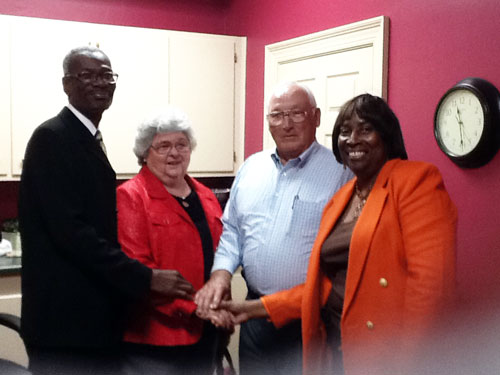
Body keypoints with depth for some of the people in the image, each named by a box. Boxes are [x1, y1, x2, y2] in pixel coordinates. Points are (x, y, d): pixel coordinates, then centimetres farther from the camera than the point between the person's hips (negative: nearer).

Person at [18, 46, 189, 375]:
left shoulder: (88, 140, 14)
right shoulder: (52, 137, -13)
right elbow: (70, 229, -23)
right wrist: (145, 278, -24)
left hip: (92, 316, 9)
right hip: (67, 319, -9)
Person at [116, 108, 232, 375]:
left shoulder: (205, 197, 12)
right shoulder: (130, 197, -9)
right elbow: (137, 269, -16)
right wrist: (195, 309, -19)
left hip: (205, 334, 7)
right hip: (155, 337, -6)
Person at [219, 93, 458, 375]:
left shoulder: (416, 180, -9)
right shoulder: (338, 201, 12)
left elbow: (431, 281, -17)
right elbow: (324, 284, 13)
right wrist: (257, 308, 8)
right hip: (333, 349, 6)